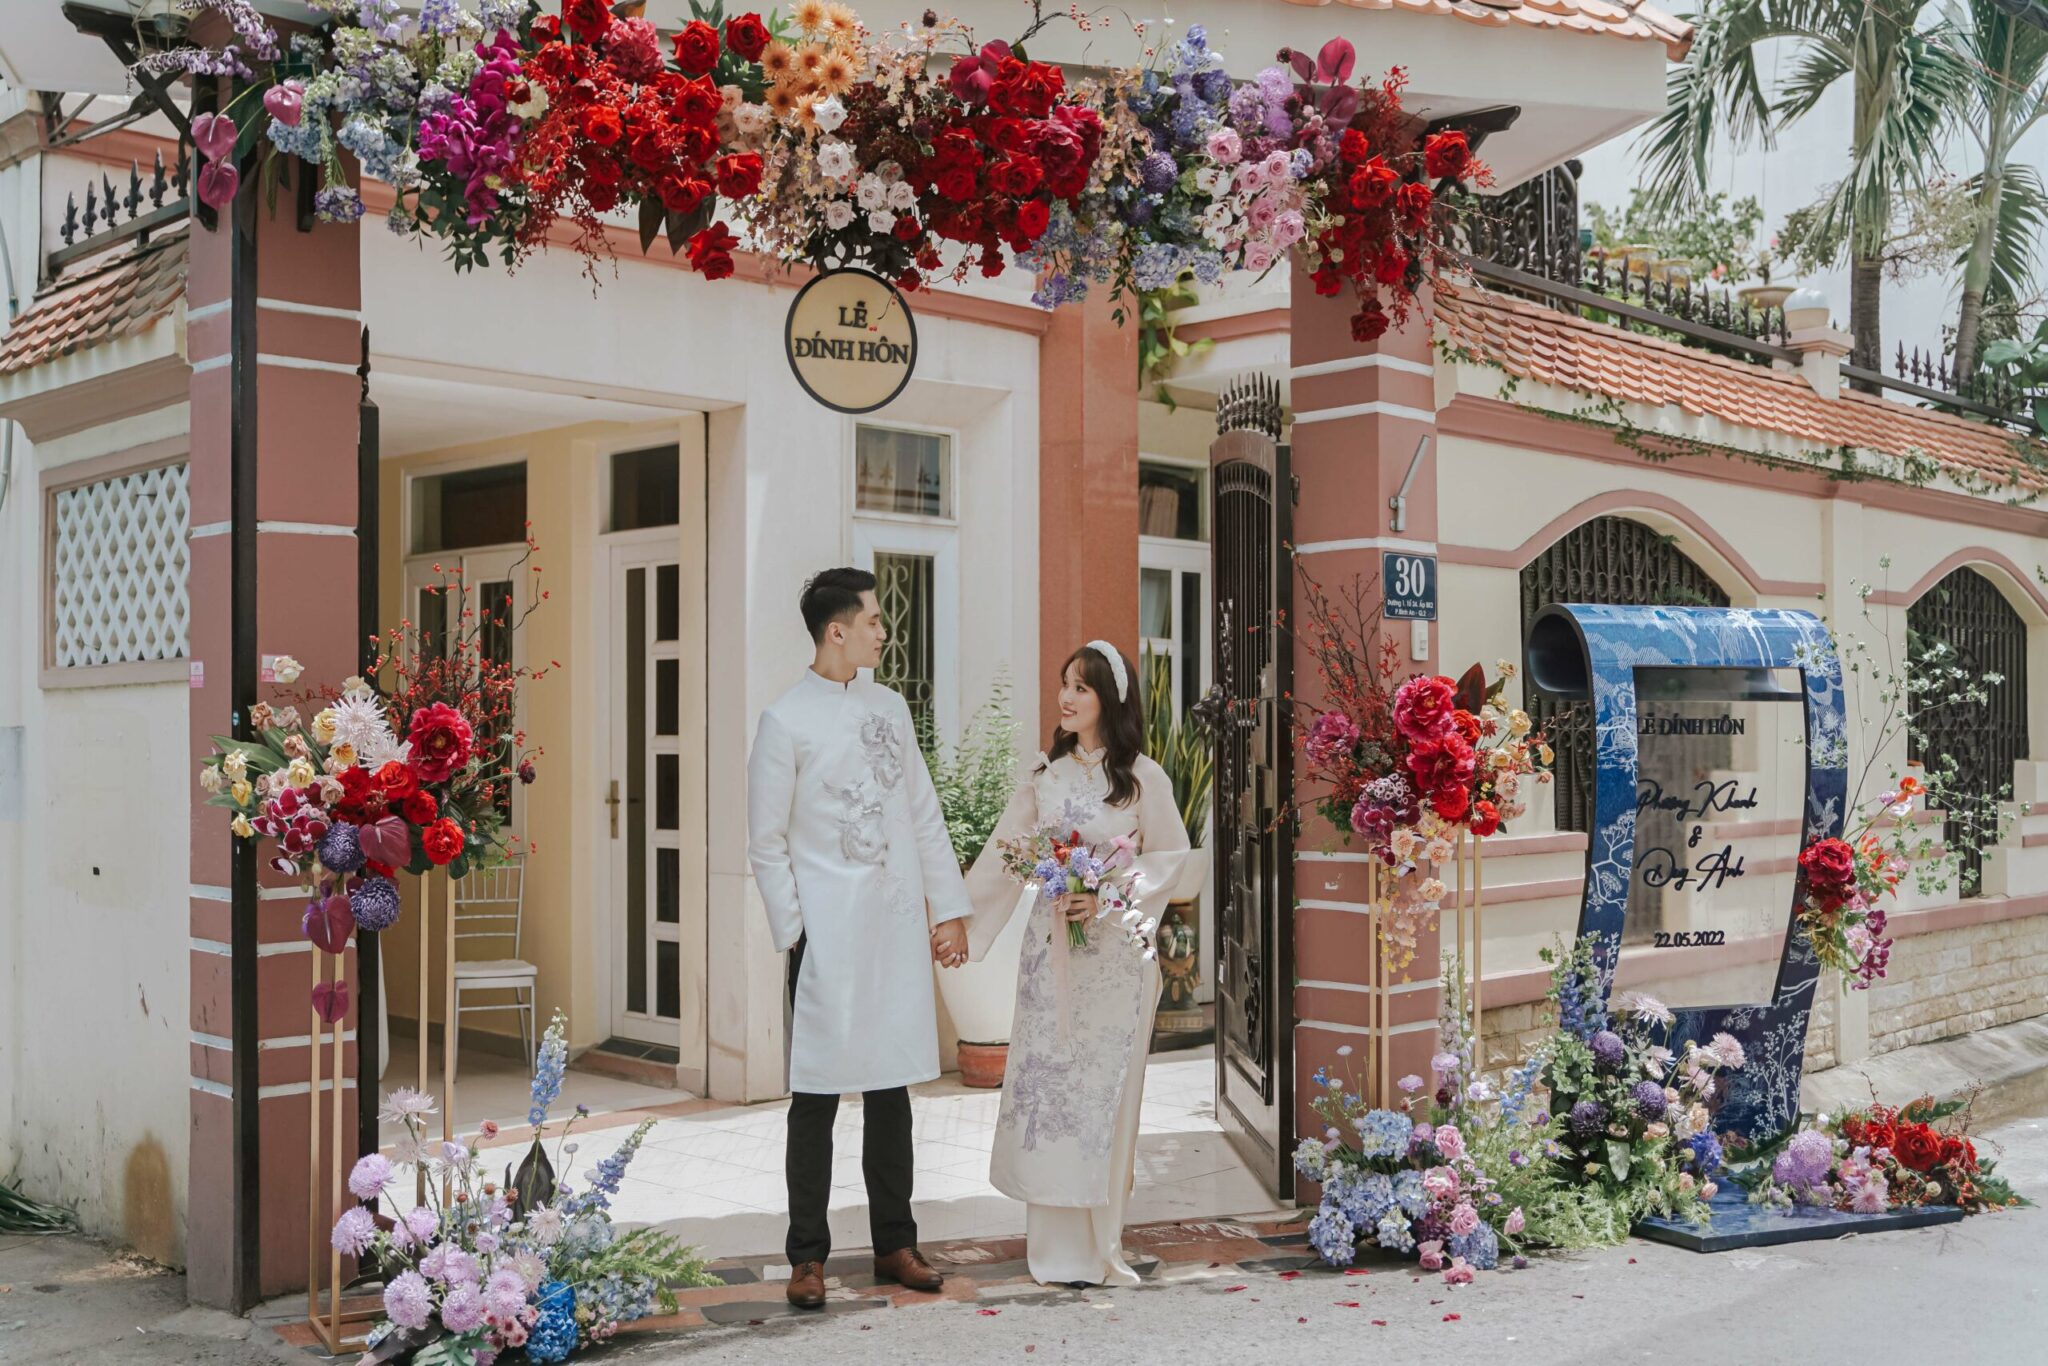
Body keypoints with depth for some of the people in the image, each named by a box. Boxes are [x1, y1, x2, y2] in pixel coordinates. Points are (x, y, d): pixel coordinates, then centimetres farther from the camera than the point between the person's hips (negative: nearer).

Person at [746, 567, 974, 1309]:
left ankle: (894, 1243, 22)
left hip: (898, 927, 5)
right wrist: (795, 934, -9)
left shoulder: (888, 707, 12)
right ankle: (807, 1255, 11)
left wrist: (949, 908, 9)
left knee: (891, 1089, 11)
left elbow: (924, 816, 14)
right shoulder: (786, 721, -5)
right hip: (828, 934, -5)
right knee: (817, 1095, 0)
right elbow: (766, 844, -4)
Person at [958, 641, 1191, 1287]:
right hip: (1049, 945, 2)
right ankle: (1056, 1248, 9)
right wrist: (960, 919, 6)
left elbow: (1171, 854, 1)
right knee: (1046, 1077, 1)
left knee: (1105, 1086, 1)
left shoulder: (1143, 777, -3)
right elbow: (1004, 852, 8)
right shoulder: (1044, 771, 5)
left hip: (1114, 950, -2)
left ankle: (1099, 1243, 14)